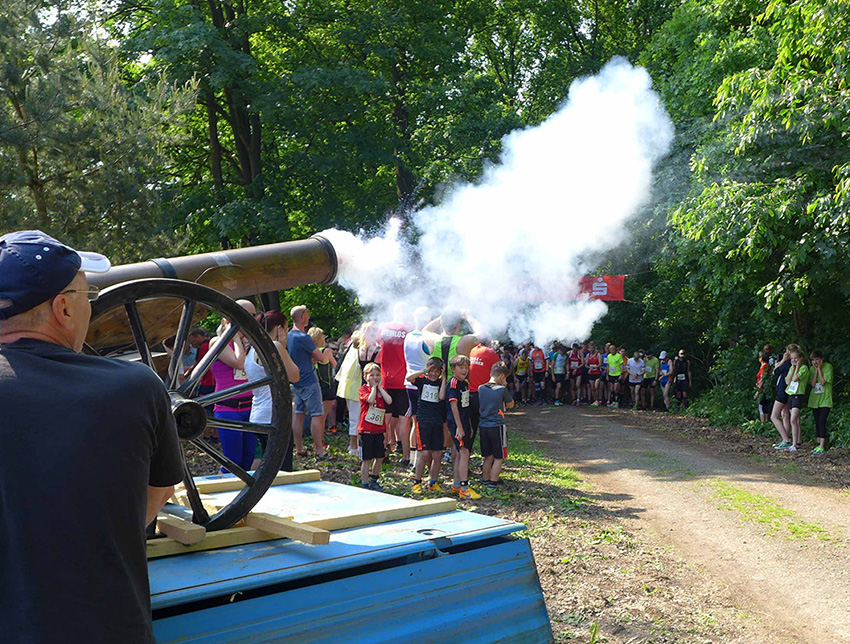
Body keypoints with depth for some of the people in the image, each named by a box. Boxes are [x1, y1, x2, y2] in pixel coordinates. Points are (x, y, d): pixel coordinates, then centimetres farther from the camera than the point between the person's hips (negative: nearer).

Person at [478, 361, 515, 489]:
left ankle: (486, 480, 22)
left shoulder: (481, 388, 4)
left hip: (483, 426, 6)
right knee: (499, 458, 5)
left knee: (488, 457, 17)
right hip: (497, 426, -6)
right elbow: (510, 404, 4)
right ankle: (493, 483, 4)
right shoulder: (502, 390, -11)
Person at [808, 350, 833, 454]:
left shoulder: (828, 367, -8)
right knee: (817, 422, 9)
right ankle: (819, 444, 15)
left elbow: (823, 382, -16)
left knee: (822, 422, -13)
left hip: (825, 400, -6)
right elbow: (813, 384, -4)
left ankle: (822, 446, -13)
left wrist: (819, 368, -12)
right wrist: (816, 370, -7)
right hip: (815, 399, 6)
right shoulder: (812, 368, 7)